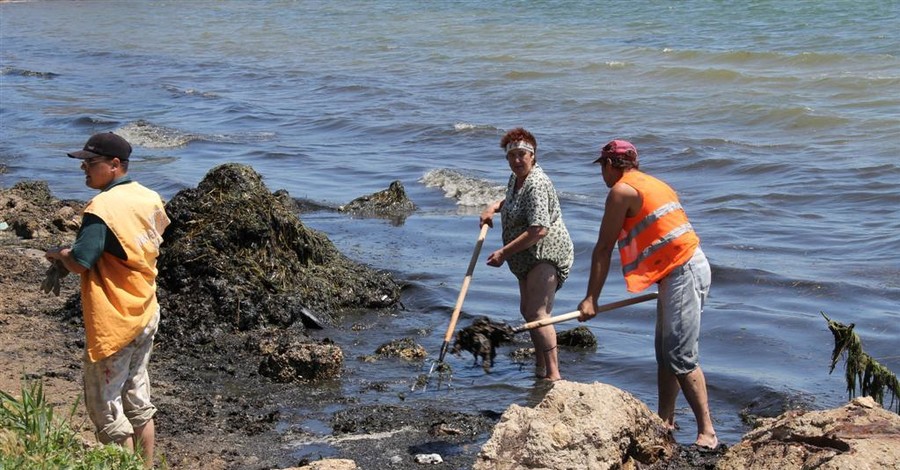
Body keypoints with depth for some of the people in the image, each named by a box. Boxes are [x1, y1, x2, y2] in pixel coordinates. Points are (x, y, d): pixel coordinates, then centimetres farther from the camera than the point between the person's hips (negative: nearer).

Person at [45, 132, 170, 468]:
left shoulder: (101, 208, -22)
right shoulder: (149, 198, 2)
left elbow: (80, 263, -26)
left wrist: (59, 255, -2)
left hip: (113, 323, -8)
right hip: (146, 315, 8)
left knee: (104, 405, 4)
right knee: (137, 396, 19)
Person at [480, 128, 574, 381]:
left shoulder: (537, 184, -21)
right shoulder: (515, 178, 11)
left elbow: (539, 230, -29)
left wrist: (504, 252, -26)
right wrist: (495, 206, 14)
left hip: (547, 253, -11)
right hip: (529, 257, 11)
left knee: (536, 312, -21)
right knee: (527, 310, 18)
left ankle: (554, 374, -26)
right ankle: (541, 368, 33)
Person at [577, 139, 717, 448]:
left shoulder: (622, 190, -6)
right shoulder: (652, 184, 22)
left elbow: (603, 249, -7)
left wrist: (591, 299, -5)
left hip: (682, 272, -10)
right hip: (683, 269, 10)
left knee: (681, 357, -12)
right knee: (665, 352, 14)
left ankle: (707, 431, -14)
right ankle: (665, 420, 21)